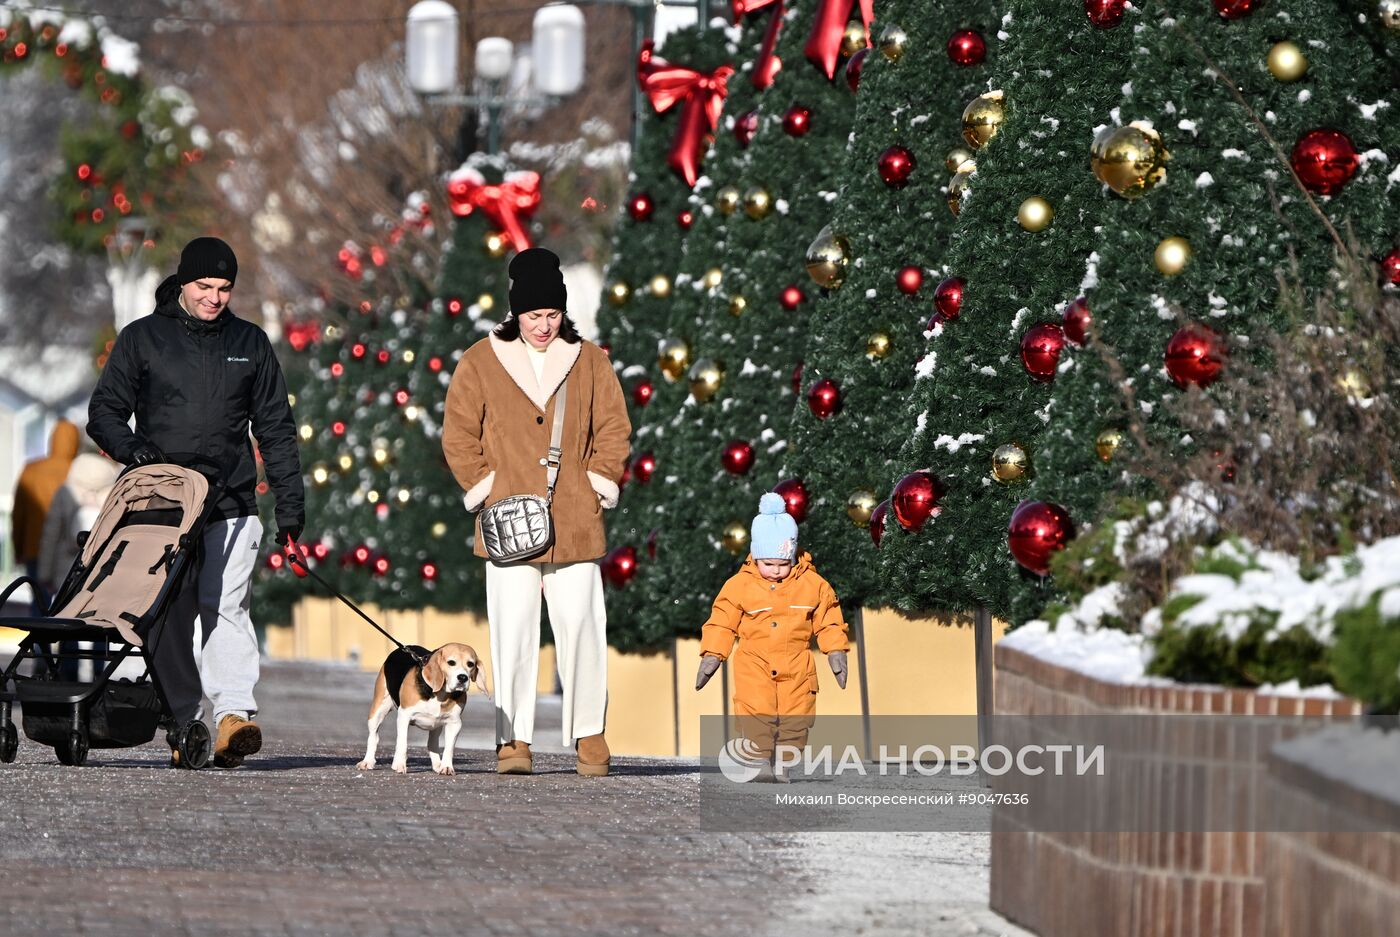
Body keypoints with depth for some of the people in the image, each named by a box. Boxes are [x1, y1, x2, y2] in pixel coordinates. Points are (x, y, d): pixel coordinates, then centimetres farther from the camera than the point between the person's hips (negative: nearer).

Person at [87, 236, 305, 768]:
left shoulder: (250, 344, 14)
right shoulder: (142, 339, 8)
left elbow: (275, 429, 17)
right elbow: (104, 411, 9)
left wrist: (290, 501, 12)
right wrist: (132, 449, -12)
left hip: (231, 507, 0)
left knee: (225, 607, -12)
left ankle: (234, 714, -19)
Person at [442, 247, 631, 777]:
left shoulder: (589, 362, 9)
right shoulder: (481, 363, 5)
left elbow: (613, 429, 14)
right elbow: (459, 434, 8)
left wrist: (599, 483, 3)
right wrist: (484, 487, -1)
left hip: (575, 525, 1)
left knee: (580, 626, -1)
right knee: (513, 632, -3)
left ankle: (588, 733, 8)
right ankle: (514, 740, 1)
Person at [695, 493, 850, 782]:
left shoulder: (813, 585, 1)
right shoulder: (740, 585, -2)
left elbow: (828, 621, 11)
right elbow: (722, 622, 3)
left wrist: (836, 652, 9)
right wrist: (711, 656, 0)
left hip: (796, 666, 1)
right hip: (754, 665, -1)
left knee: (794, 716, -3)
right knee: (756, 714, -14)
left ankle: (783, 763, 5)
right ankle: (760, 762, -10)